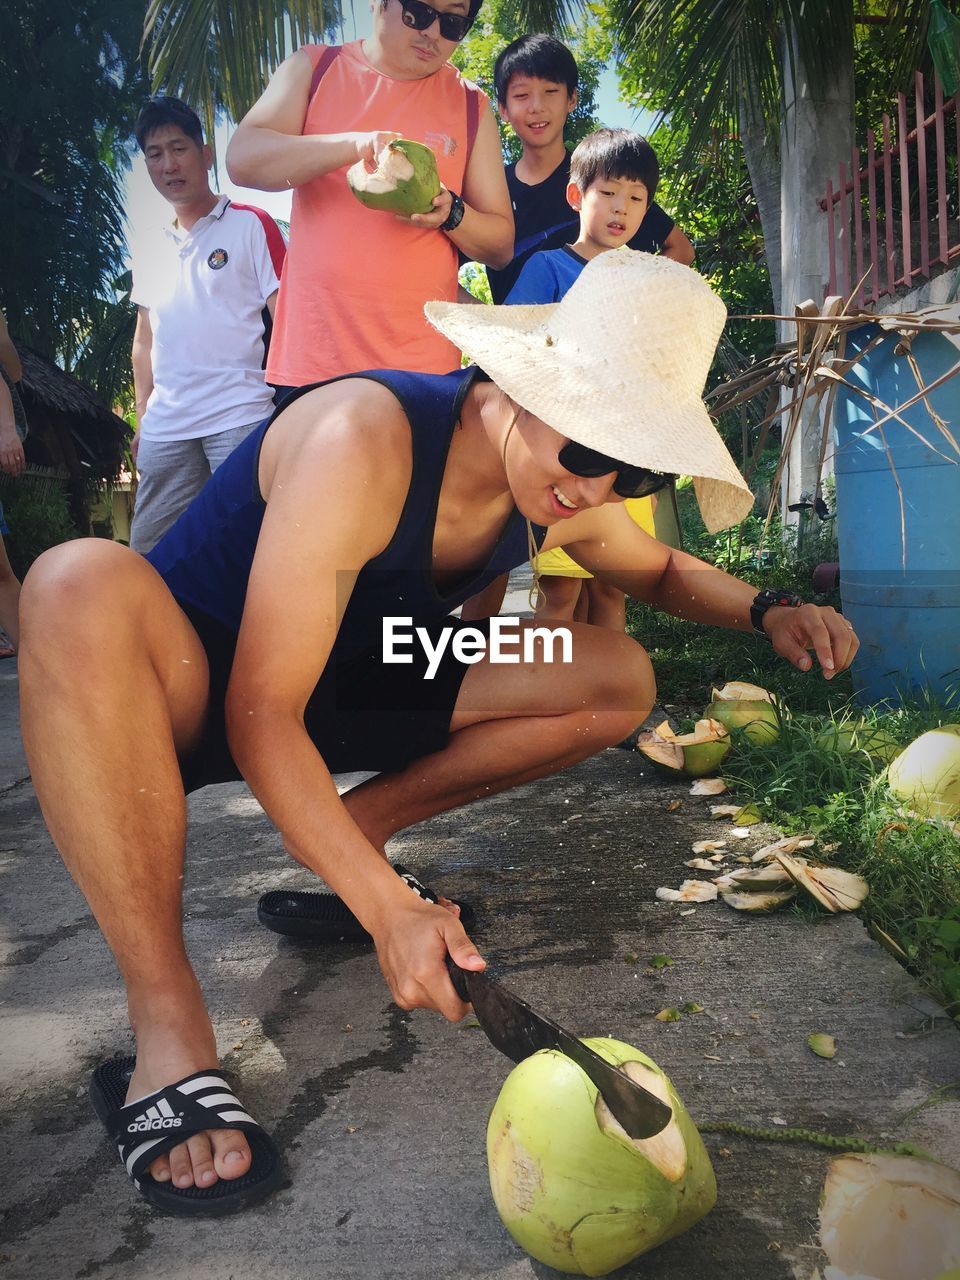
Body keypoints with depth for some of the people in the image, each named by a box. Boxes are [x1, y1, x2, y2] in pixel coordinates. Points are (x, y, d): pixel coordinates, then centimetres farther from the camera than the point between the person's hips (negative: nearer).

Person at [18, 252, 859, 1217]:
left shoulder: (566, 500, -7)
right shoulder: (366, 438, -30)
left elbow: (664, 572, 15)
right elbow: (260, 714, -31)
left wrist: (766, 613, -6)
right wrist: (389, 909, -38)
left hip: (342, 695, 6)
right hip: (194, 693, -5)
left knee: (620, 680, -7)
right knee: (85, 587, -40)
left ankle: (353, 826, -4)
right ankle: (168, 1027, -32)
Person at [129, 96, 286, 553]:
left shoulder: (251, 225, 3)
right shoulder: (148, 249, 19)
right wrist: (142, 416, 17)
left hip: (241, 417, -5)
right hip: (164, 426, 5)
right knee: (149, 553, 4)